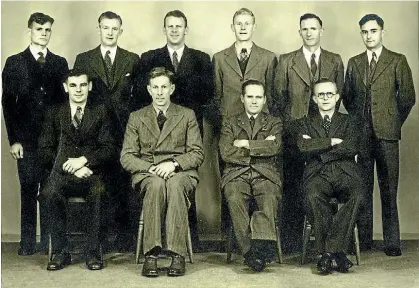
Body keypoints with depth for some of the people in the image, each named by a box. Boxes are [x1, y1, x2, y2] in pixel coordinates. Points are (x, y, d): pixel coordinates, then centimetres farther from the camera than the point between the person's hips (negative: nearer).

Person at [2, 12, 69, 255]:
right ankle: (28, 242, 10)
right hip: (27, 139, -1)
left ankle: (49, 242, 12)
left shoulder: (60, 63, 10)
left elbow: (65, 99, 7)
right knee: (28, 189, 2)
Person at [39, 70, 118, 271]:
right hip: (62, 173, 1)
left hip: (92, 173, -1)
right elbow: (45, 151, 6)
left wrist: (83, 160, -13)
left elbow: (110, 149, 2)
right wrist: (71, 168, -10)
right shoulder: (54, 113, 15)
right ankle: (60, 252, -19)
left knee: (97, 192, -35)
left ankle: (93, 252, -22)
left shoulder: (101, 112, 12)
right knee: (51, 192, -32)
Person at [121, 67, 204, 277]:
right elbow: (126, 157, 6)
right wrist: (150, 167, -14)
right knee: (155, 183, -37)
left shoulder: (187, 116, 13)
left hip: (181, 173, 0)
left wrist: (173, 163, -15)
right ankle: (151, 254, -37)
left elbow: (197, 153, 5)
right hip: (146, 173, 1)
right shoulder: (136, 118, 14)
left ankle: (177, 254, -38)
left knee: (175, 183, -37)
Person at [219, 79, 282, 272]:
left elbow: (275, 147, -2)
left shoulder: (274, 123, 20)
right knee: (234, 198, -33)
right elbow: (226, 153, 1)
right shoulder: (230, 123, 19)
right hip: (237, 174, 0)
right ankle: (249, 250, -31)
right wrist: (260, 149, 0)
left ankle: (262, 245, -41)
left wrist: (245, 144, -1)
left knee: (271, 198, -34)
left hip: (266, 174, 0)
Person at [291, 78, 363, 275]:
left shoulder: (349, 122, 21)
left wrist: (319, 151, 0)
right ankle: (337, 252, -24)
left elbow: (352, 148, 1)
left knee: (357, 196, -34)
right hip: (318, 174, 0)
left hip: (345, 173, 1)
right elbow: (303, 147, -1)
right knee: (313, 196, -36)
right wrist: (333, 142, -1)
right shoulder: (303, 124, 21)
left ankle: (328, 251, -26)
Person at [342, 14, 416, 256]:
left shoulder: (398, 61, 5)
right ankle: (363, 240, 12)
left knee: (389, 189, -2)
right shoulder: (354, 63, 15)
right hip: (360, 134, 3)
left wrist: (394, 122, 4)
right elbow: (347, 96, 18)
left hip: (387, 135, -3)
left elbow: (407, 97, 4)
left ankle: (392, 242, 5)